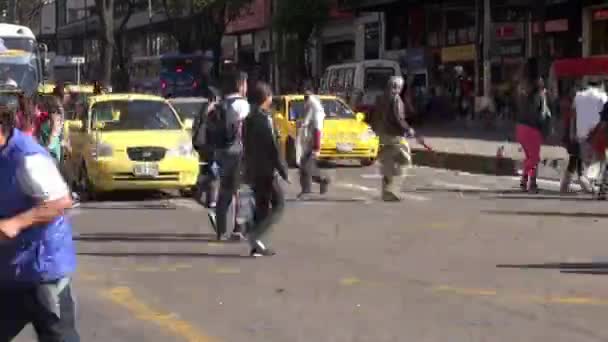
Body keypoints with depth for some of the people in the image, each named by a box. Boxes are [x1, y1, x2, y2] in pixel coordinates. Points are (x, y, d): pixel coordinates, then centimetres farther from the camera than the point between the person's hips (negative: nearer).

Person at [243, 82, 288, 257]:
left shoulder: (249, 119, 11)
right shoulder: (264, 119, -15)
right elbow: (273, 148, -18)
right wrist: (283, 170, -13)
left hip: (253, 170, 8)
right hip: (266, 170, -8)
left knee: (261, 206, 13)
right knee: (278, 204, -1)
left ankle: (258, 245, 11)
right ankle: (257, 235, -15)